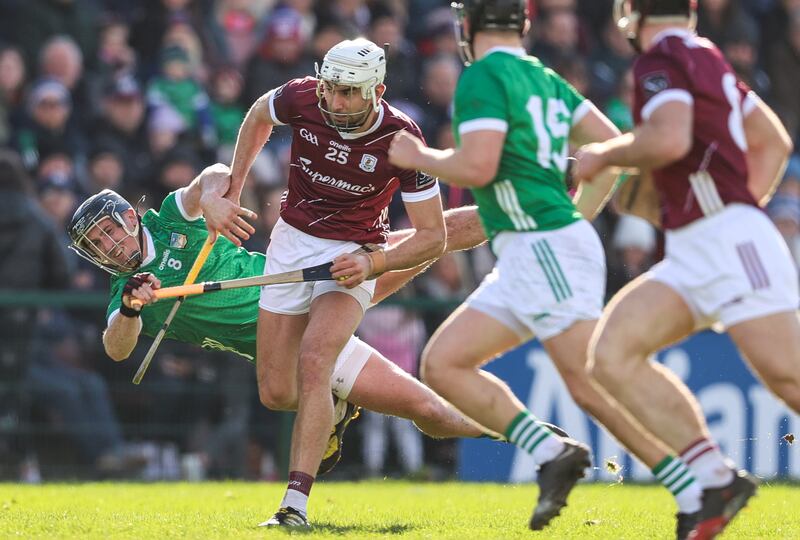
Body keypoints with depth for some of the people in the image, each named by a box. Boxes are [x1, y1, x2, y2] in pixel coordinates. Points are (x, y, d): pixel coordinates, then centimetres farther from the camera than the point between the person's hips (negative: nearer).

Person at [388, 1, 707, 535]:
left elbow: (477, 167, -19)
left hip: (546, 248, -9)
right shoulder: (543, 78, 17)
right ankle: (553, 453, 0)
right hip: (522, 259, 9)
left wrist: (418, 157, -1)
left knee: (593, 386, -13)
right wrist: (578, 216, 26)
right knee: (442, 363, 7)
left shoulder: (484, 76, -8)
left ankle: (702, 495, -14)